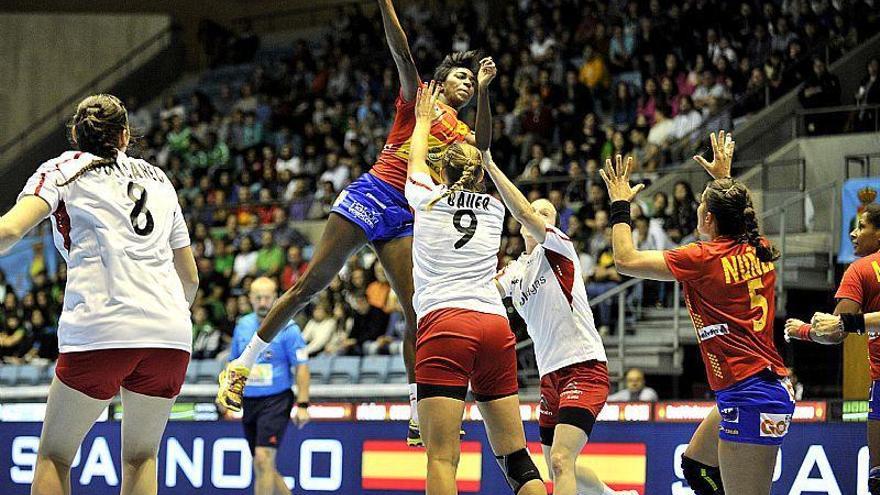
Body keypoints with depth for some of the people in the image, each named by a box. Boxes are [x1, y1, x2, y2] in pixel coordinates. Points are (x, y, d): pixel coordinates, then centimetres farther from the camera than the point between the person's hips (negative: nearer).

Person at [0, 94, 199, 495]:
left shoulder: (63, 168, 12)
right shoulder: (159, 180, 24)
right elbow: (191, 278, 28)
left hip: (98, 332, -4)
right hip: (172, 334, 4)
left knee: (53, 457, 10)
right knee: (140, 458, 18)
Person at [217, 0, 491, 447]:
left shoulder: (462, 132, 18)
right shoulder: (418, 100, 7)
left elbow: (482, 147, -5)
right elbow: (402, 54, -8)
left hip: (407, 220, 5)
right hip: (372, 196, -5)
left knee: (418, 313, -4)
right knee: (310, 284, -7)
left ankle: (419, 420, -1)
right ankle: (241, 364, 0)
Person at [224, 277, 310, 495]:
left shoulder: (287, 328, -7)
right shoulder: (242, 325, 10)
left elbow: (301, 367, -8)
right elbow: (234, 362, 21)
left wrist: (302, 405, -14)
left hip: (275, 401, -6)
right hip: (248, 401, 6)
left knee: (263, 460, -17)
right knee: (261, 466, 9)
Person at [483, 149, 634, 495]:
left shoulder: (557, 247, -3)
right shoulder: (515, 271, 18)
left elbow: (523, 212, -21)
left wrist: (489, 165, -25)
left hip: (584, 367, -8)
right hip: (550, 375, 8)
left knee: (560, 460, -23)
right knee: (557, 466, 16)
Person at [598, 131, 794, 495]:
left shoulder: (703, 259, -11)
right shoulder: (760, 251, 9)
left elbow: (626, 260, -6)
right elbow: (736, 212, 37)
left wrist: (620, 204, 5)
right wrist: (724, 177, 46)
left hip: (747, 396, -9)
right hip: (774, 386, 9)